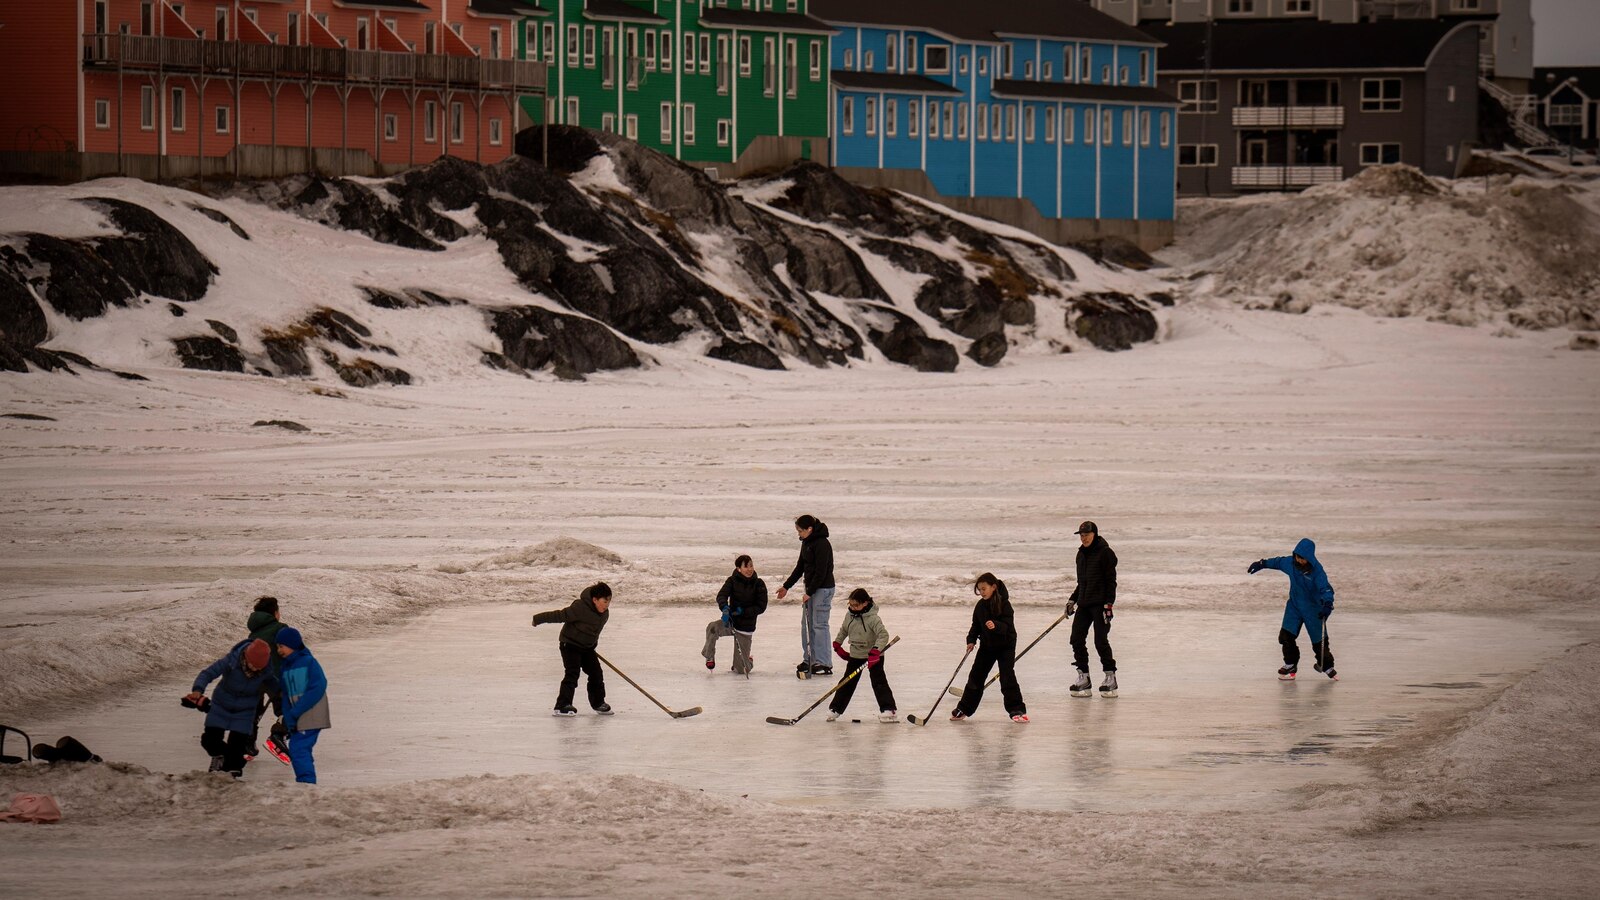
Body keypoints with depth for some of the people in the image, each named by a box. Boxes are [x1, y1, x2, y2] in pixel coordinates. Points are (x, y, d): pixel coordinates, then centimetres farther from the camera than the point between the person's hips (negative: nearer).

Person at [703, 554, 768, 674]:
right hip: (731, 621, 1)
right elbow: (721, 595, -19)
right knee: (713, 627, -36)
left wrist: (742, 611, -22)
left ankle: (748, 663, 41)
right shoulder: (733, 581, -6)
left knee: (740, 670, 2)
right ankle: (709, 657, -10)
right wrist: (725, 608, -41)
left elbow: (761, 607, -9)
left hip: (746, 627, -1)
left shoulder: (759, 584, -8)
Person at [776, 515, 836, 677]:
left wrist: (809, 593, -19)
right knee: (806, 624, 12)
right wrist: (786, 587, 21)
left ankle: (823, 664, -6)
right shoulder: (806, 543, 11)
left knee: (819, 624, -9)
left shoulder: (822, 544, -19)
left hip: (823, 589, -10)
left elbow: (821, 572, -21)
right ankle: (809, 660, 19)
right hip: (811, 588, 10)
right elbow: (800, 567, 20)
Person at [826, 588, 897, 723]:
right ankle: (835, 709, 17)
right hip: (855, 655, 6)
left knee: (879, 682, -11)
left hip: (874, 656, -6)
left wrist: (875, 651, -41)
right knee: (847, 683, 10)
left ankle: (888, 709, -12)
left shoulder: (872, 618, -22)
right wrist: (837, 645, 16)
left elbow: (883, 635, -31)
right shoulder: (850, 616, -1)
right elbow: (843, 630, 18)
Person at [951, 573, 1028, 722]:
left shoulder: (1004, 604, -17)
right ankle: (964, 709, 16)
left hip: (1005, 646, -6)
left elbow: (1007, 626, -23)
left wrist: (996, 626, -42)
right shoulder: (980, 605, 1)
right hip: (987, 646, 6)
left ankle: (1017, 710, -6)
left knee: (1007, 677, -12)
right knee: (976, 676, 7)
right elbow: (976, 625, 10)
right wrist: (971, 640, -4)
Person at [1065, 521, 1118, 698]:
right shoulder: (1082, 554, 14)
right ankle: (1083, 678, 6)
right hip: (1084, 603, 8)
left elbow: (1111, 580, -11)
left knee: (1100, 640, -9)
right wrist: (1072, 599, 16)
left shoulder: (1105, 553, -9)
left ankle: (1110, 677, 0)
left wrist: (1109, 604, -17)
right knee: (1077, 638, 0)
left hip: (1100, 603, -8)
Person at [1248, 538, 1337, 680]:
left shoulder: (1316, 571, -24)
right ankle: (1290, 665, 11)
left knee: (1319, 640, 2)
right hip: (1294, 605, 4)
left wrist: (1327, 604, -50)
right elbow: (1278, 562, 13)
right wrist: (1262, 564, 20)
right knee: (1286, 635, -6)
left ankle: (1326, 666, 24)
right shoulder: (1290, 563, -9)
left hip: (1313, 608, -4)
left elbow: (1325, 587, -33)